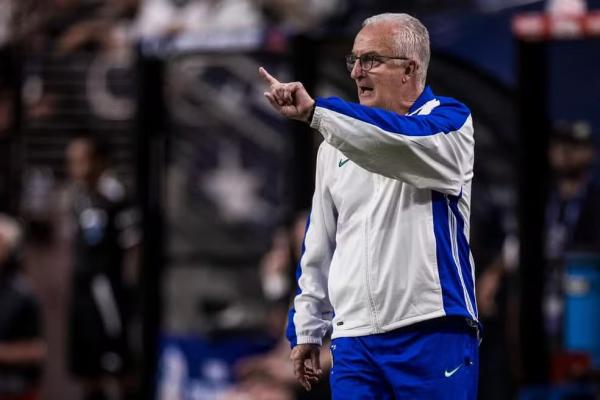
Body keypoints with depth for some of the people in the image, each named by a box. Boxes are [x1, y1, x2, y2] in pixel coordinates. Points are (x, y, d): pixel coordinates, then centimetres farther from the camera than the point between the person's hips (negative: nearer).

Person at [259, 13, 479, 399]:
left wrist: (314, 111, -33)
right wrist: (306, 330, 18)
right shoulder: (337, 146, 18)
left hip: (433, 335, -5)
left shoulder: (449, 122, 0)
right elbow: (318, 246, 22)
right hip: (354, 340, 5)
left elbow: (400, 143, -24)